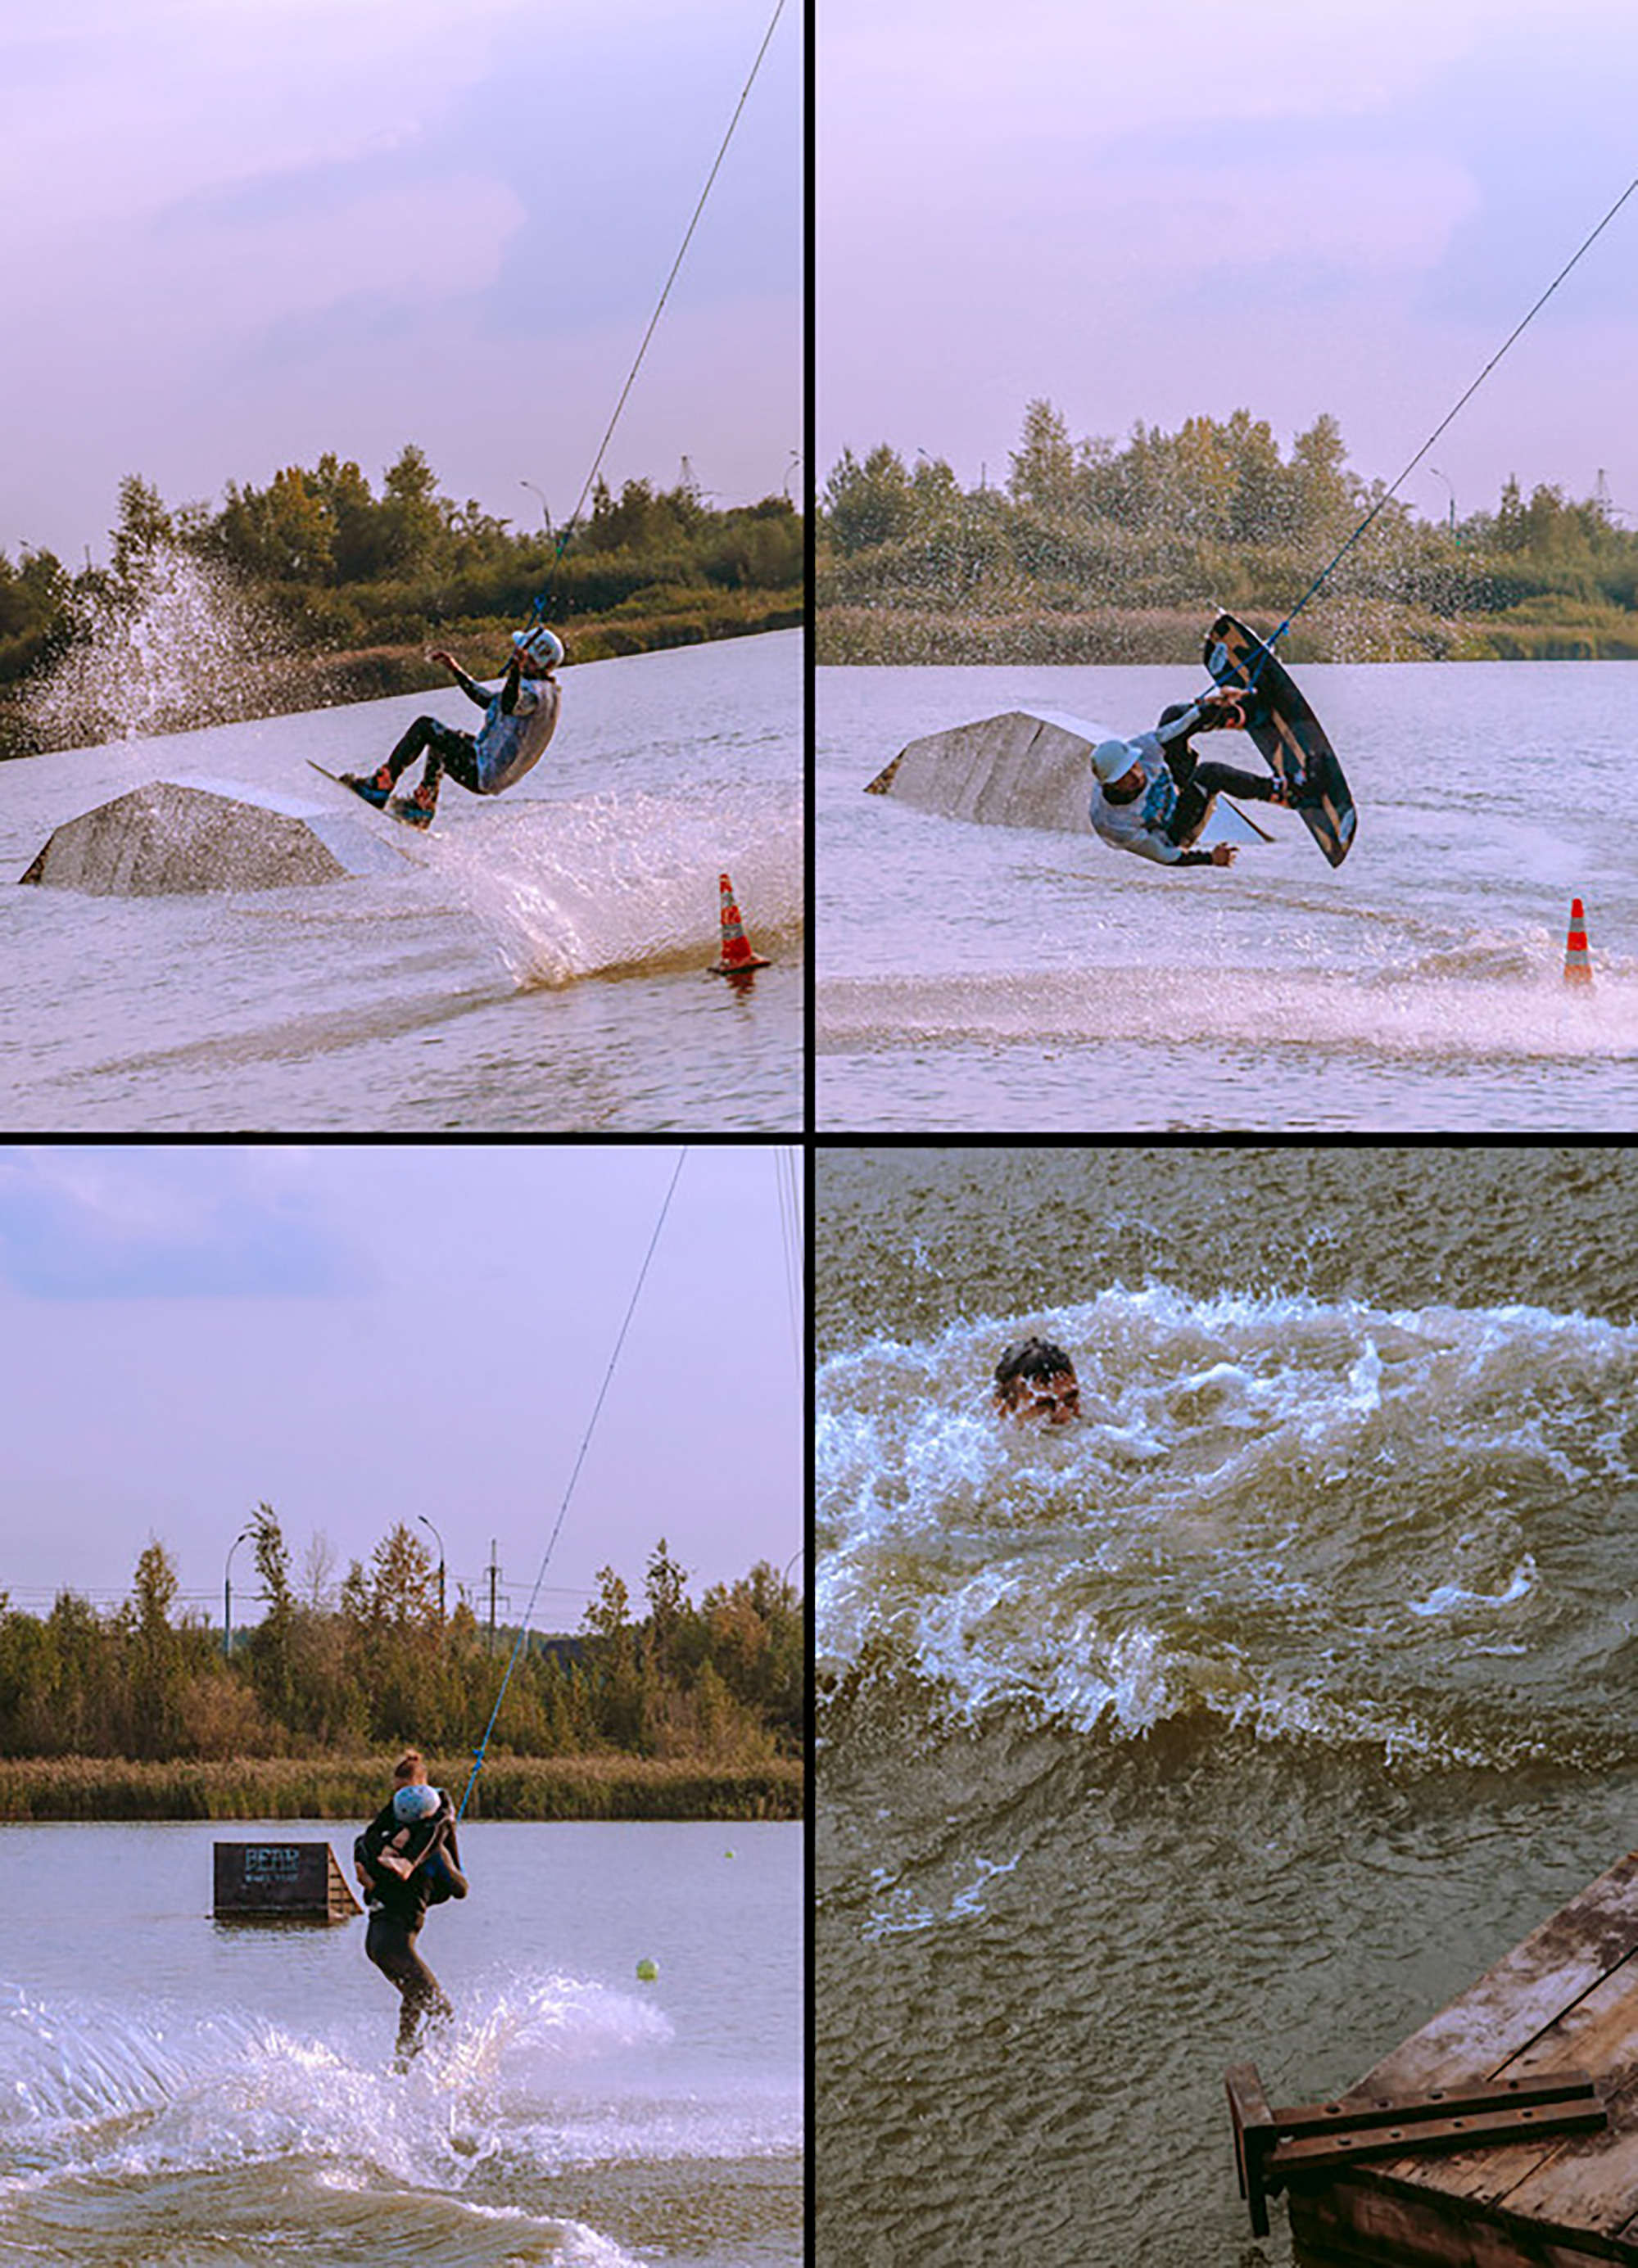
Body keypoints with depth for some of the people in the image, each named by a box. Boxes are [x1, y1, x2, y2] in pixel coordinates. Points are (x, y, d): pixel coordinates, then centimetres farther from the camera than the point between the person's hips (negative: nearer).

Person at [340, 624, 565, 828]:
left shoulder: (535, 692, -21)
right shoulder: (543, 689, 11)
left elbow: (509, 706, -45)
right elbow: (487, 701, 22)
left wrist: (516, 669, -59)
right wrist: (456, 671, 25)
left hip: (481, 775, -10)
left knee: (424, 727, -8)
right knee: (438, 737, 33)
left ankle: (380, 785, -4)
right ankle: (424, 804, 32)